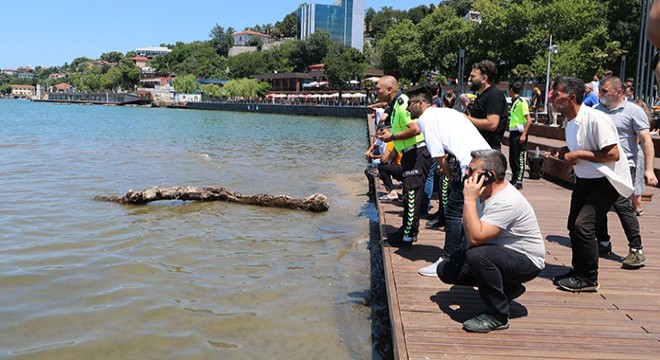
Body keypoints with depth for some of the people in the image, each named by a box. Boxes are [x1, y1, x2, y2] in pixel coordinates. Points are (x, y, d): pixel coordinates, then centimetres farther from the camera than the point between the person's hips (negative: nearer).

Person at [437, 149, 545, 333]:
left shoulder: (506, 202, -28)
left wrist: (469, 200, -32)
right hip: (495, 252, 9)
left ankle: (498, 317, -17)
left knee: (477, 255, -38)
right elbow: (475, 233, 17)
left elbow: (475, 238, -35)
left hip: (527, 262, -9)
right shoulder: (486, 192, 1)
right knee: (445, 270, 1)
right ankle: (507, 288, 14)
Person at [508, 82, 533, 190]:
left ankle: (519, 182, -2)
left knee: (519, 158, -5)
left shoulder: (521, 102, -12)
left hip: (519, 133, -9)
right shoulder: (514, 102, 14)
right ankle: (514, 179, 22)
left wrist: (524, 134, -20)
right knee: (512, 158, 13)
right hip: (513, 133, 9)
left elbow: (529, 119, -16)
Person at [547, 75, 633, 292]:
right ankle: (578, 271, 28)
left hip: (606, 181, -9)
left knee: (583, 225, -17)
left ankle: (589, 279, -2)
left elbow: (613, 155, -26)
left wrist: (578, 154, -24)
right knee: (573, 226, 11)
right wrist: (561, 153, 1)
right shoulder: (570, 122, 5)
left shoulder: (596, 119, -23)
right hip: (584, 180, 9)